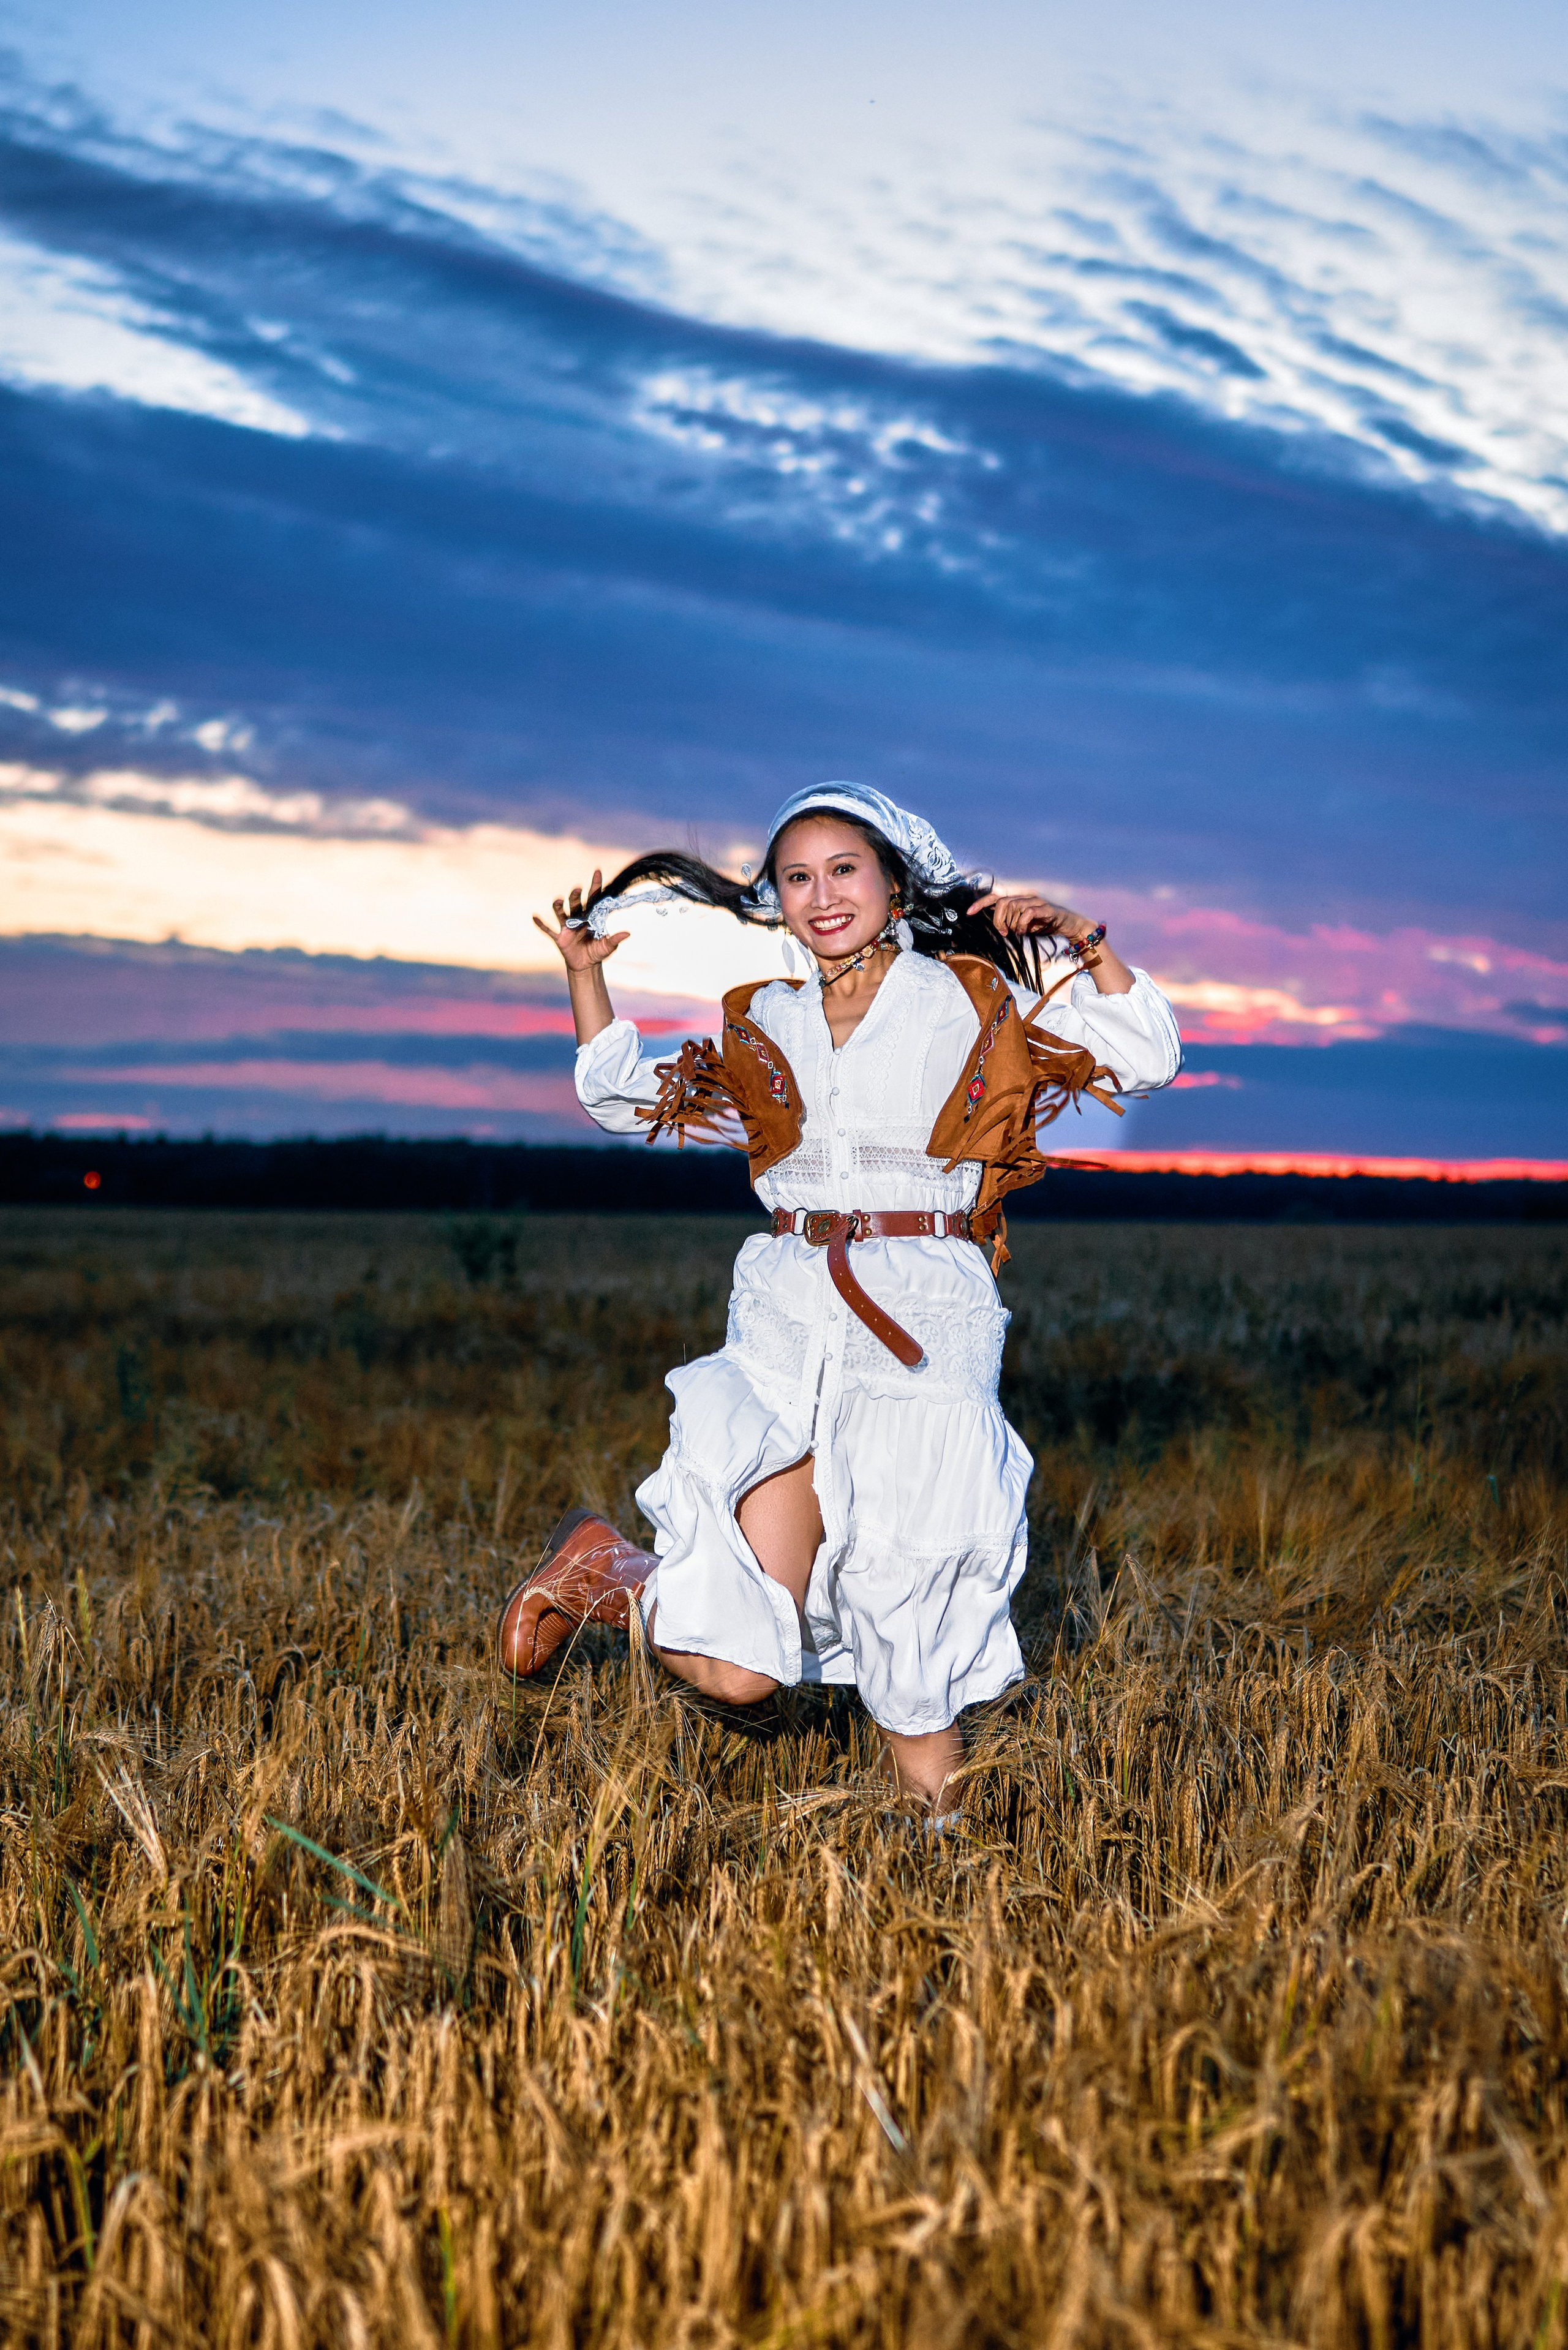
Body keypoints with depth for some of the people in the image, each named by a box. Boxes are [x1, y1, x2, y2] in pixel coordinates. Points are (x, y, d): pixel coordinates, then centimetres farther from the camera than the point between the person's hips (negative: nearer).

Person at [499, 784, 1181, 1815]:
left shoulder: (972, 1003, 7)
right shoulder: (766, 1022, 15)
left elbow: (1147, 1056, 2)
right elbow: (622, 1096, 28)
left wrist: (1080, 940, -10)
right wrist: (586, 972, 18)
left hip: (925, 1322, -1)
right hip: (787, 1317, 2)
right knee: (736, 1668, -5)